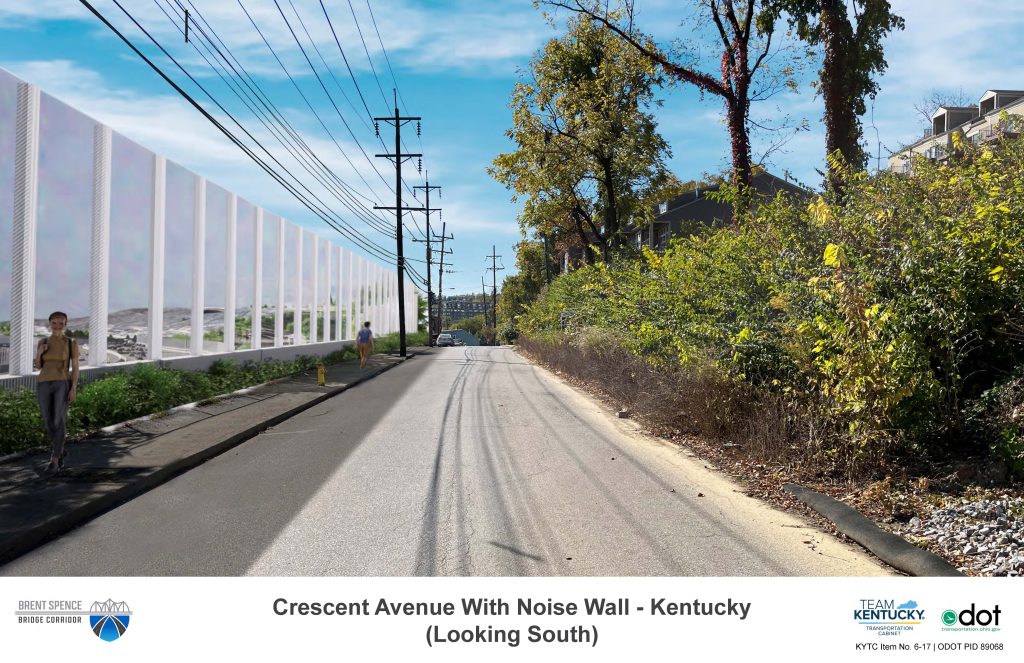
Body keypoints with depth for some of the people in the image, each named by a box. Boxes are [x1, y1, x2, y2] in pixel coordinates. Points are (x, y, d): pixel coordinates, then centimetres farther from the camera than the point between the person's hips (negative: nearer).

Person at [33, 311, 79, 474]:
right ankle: (60, 450, 31)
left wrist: (74, 389, -10)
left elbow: (75, 367, -1)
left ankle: (54, 460, -5)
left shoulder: (72, 343, 1)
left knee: (59, 421, -14)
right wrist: (39, 353, -10)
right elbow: (37, 366, 11)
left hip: (62, 385, -3)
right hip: (44, 385, 3)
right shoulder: (42, 342, 9)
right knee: (49, 423, 4)